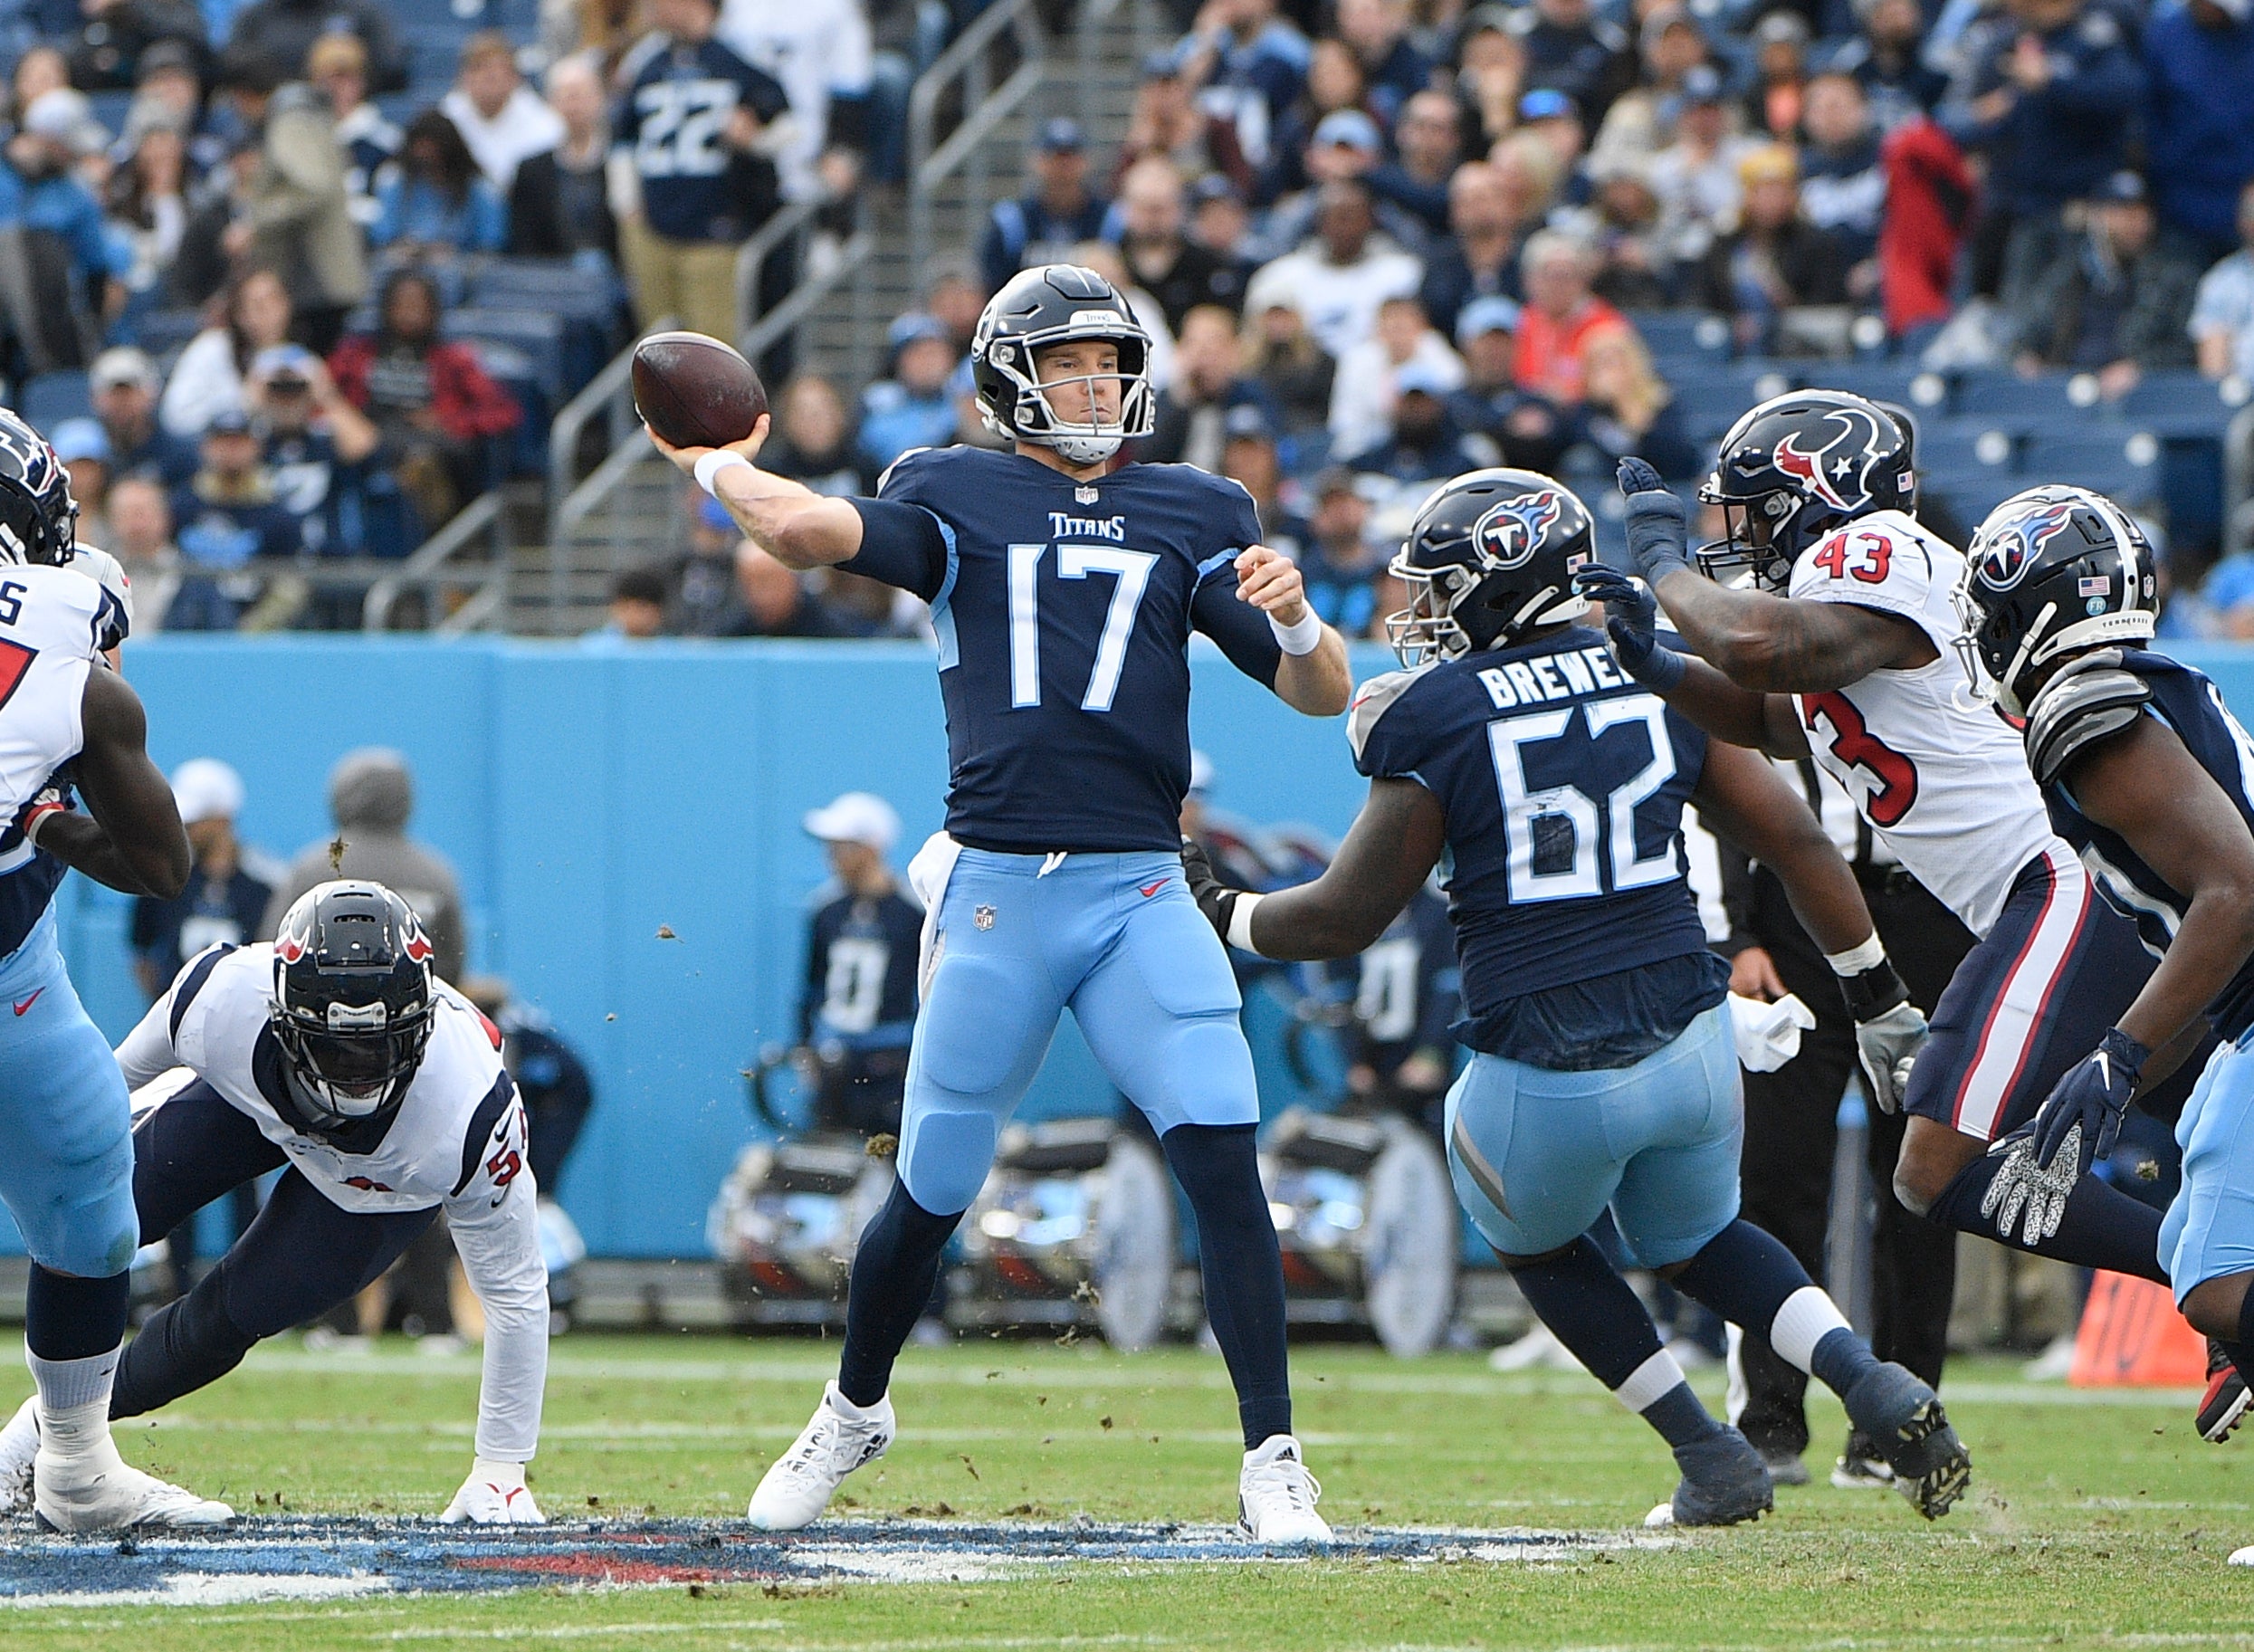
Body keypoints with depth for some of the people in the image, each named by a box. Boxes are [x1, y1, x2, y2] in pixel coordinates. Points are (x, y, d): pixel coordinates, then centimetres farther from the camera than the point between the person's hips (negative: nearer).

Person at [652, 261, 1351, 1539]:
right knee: (933, 1192, 7)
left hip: (1141, 893, 1)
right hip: (995, 893, -1)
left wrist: (1293, 620, -14)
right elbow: (812, 530, -14)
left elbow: (1326, 695, 7)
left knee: (1223, 1158, -15)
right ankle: (856, 1410, 33)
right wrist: (720, 466, 3)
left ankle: (1273, 1458, -9)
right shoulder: (956, 497, 5)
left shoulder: (1196, 516, 11)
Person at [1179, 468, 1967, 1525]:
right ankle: (1874, 1388, 7)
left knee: (1536, 1240, 28)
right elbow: (1794, 842, 10)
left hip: (1546, 1079, -4)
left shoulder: (1437, 719, -7)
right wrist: (1878, 995, 21)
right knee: (1692, 1240, 31)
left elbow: (1341, 920, -2)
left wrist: (1215, 914, 17)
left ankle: (1711, 1462, 20)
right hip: (1691, 1037, 4)